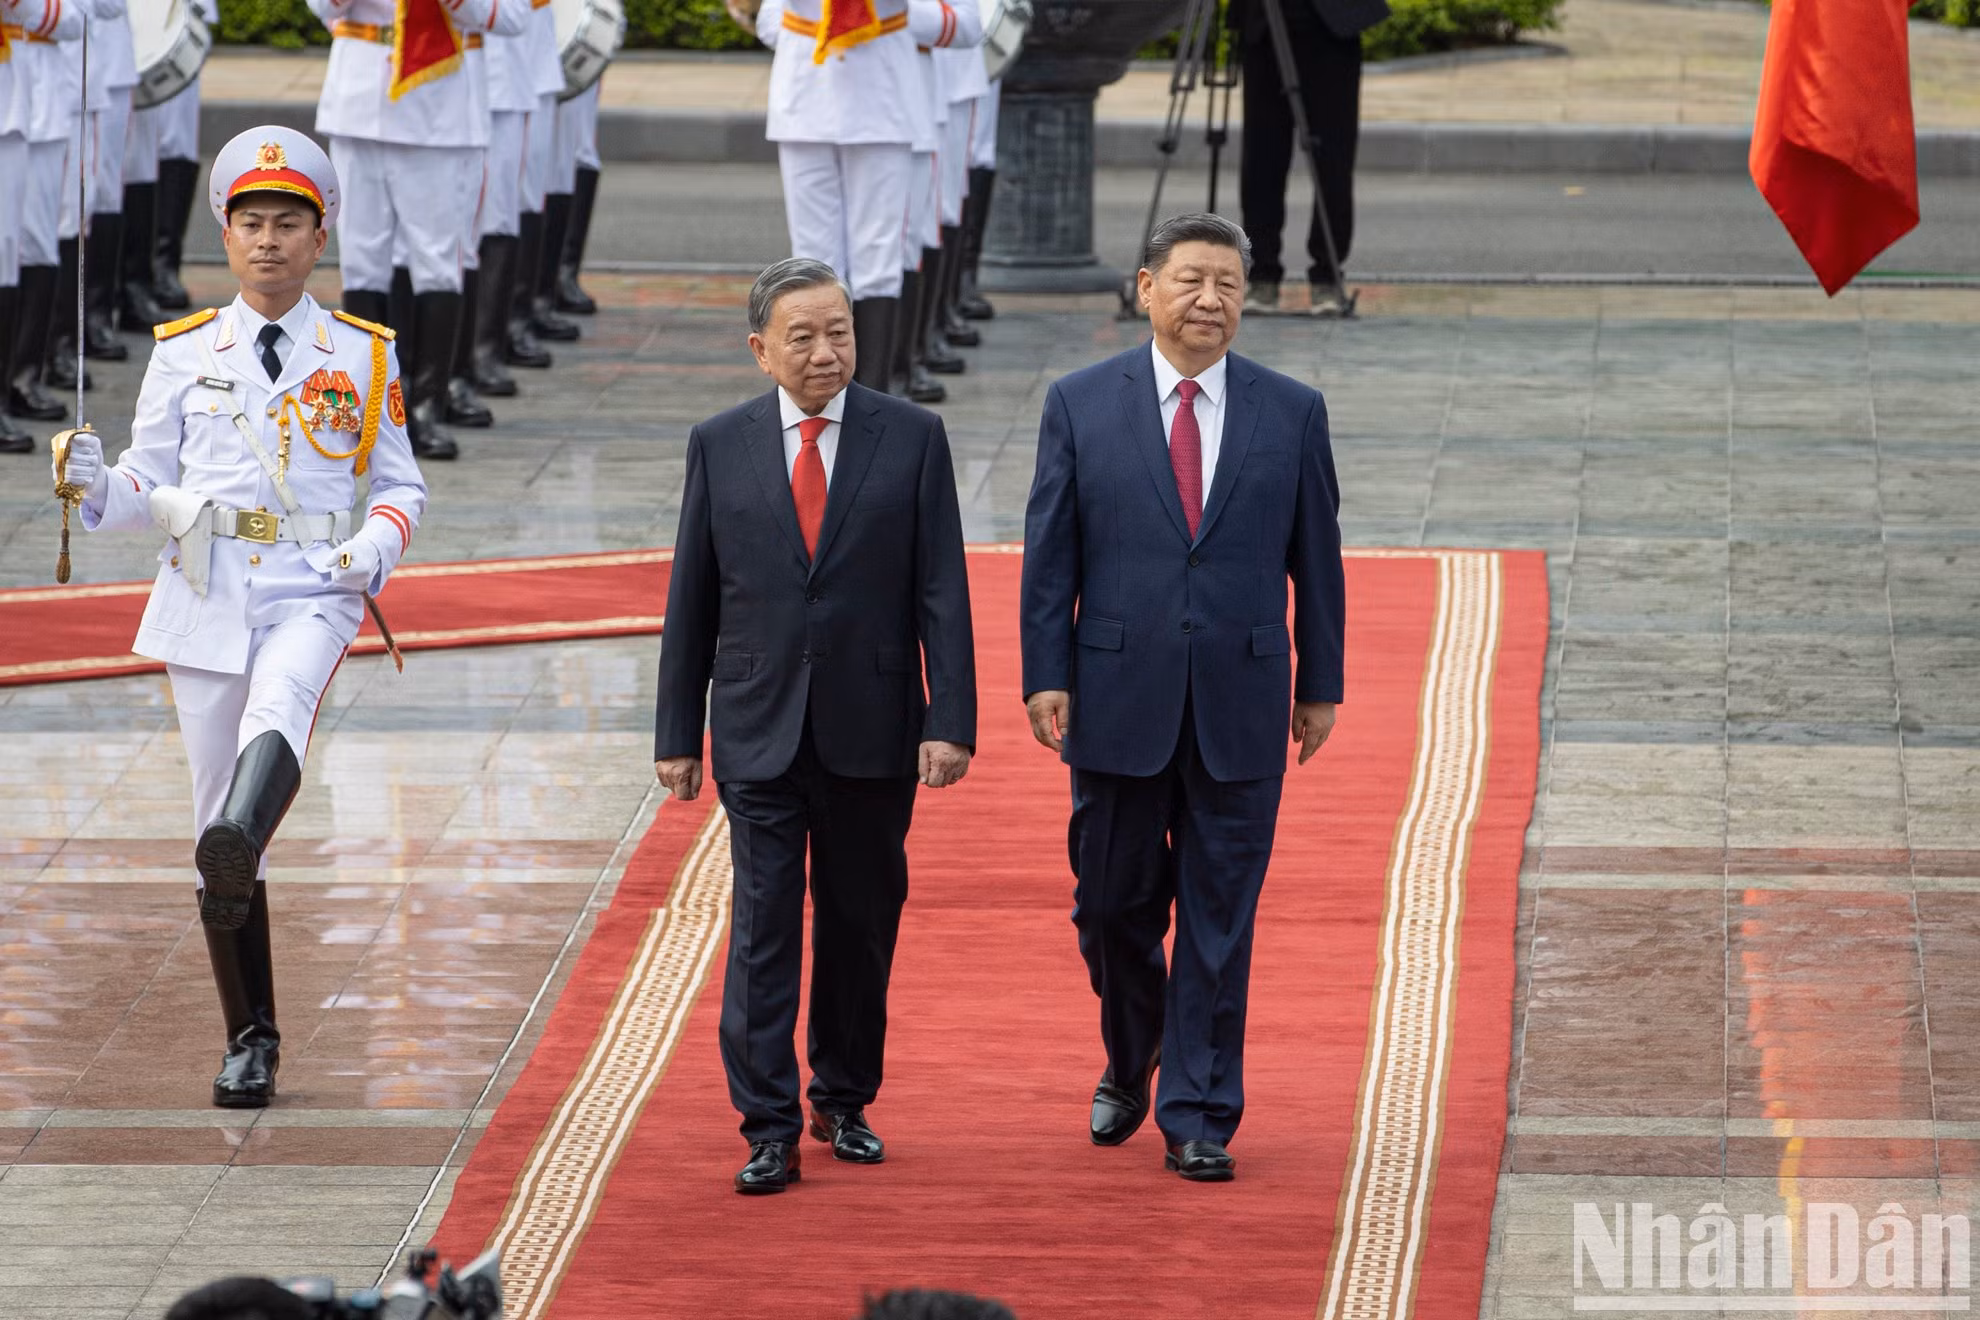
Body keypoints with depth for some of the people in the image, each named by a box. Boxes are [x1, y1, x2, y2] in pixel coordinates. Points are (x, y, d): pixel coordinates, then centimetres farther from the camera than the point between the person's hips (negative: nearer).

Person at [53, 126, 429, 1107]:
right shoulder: (184, 353, 11)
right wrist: (97, 485, -13)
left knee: (278, 707, -36)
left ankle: (239, 847, -64)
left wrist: (376, 548, -8)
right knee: (215, 811, 1)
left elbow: (401, 485, 13)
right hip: (206, 598, 2)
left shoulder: (362, 356, 9)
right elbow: (149, 486, 10)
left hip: (311, 593, -2)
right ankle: (250, 1040, 10)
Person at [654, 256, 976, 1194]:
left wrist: (950, 721, -10)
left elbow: (942, 590, -2)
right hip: (758, 730, 0)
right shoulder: (720, 446, 3)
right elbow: (691, 599, 7)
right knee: (763, 927, -5)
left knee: (861, 924, 10)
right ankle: (769, 1128, -5)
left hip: (871, 730, 0)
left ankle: (845, 1100, 25)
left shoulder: (911, 438, 0)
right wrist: (677, 733, 5)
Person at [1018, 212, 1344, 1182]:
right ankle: (1129, 1064, 35)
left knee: (1219, 919, 1)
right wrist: (1046, 676, -5)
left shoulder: (1292, 413, 4)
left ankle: (1198, 1118, 7)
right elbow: (1050, 555, 2)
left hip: (1240, 706, 0)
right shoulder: (1081, 404, 2)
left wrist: (1320, 684, 8)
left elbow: (1315, 557, 8)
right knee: (1114, 903, 9)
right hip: (1120, 700, 0)